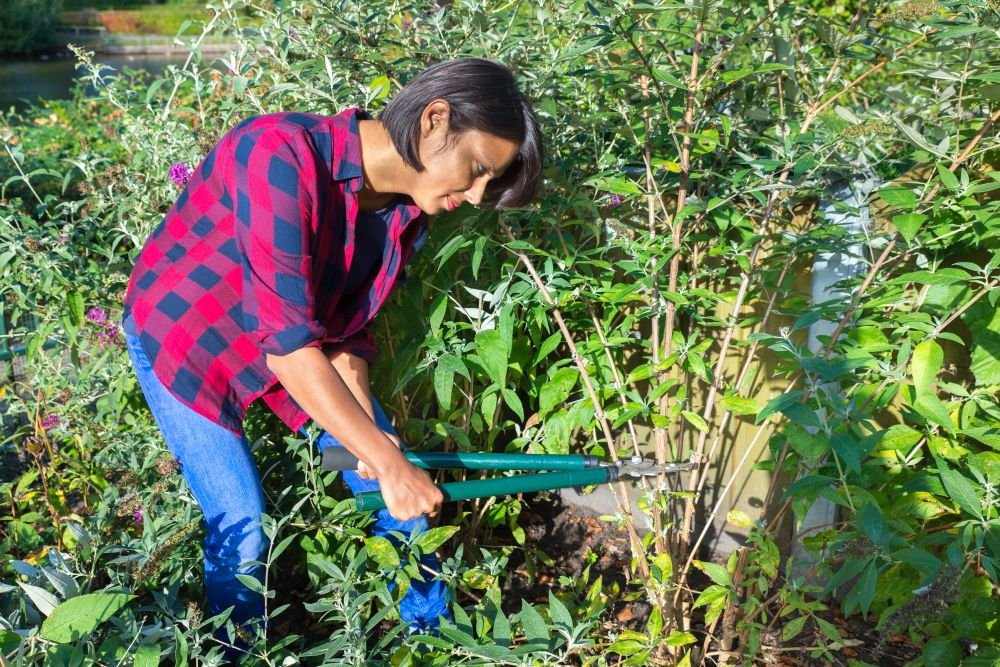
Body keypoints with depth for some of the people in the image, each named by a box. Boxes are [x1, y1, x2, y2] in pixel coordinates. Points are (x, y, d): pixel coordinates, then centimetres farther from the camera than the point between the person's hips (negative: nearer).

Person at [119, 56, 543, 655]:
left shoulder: (408, 212, -12)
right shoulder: (280, 155, -36)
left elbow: (345, 331, -5)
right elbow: (288, 340, -38)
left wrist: (373, 436, -19)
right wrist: (387, 460, -35)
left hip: (301, 344, 6)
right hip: (183, 338, -5)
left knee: (405, 495, 3)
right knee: (242, 530, -9)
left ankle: (433, 638, 26)